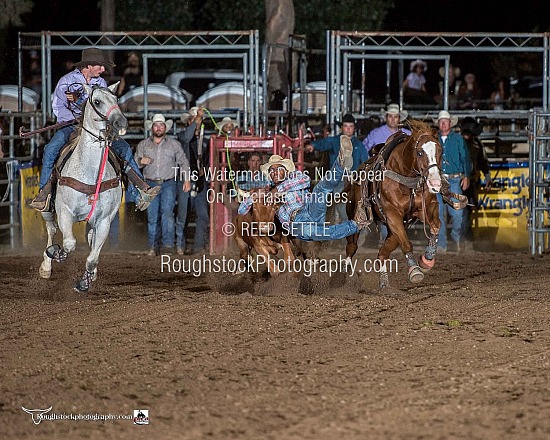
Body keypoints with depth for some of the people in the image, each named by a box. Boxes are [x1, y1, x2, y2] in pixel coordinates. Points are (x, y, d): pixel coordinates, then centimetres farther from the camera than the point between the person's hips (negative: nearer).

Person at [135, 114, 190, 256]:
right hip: (150, 184, 2)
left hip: (168, 184, -2)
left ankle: (168, 244, -22)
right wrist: (141, 161, -13)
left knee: (167, 212, -17)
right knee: (152, 216, 1)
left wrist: (187, 179, -1)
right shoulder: (143, 145, 12)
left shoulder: (174, 144, 9)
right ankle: (153, 247, 7)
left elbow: (183, 162, 10)